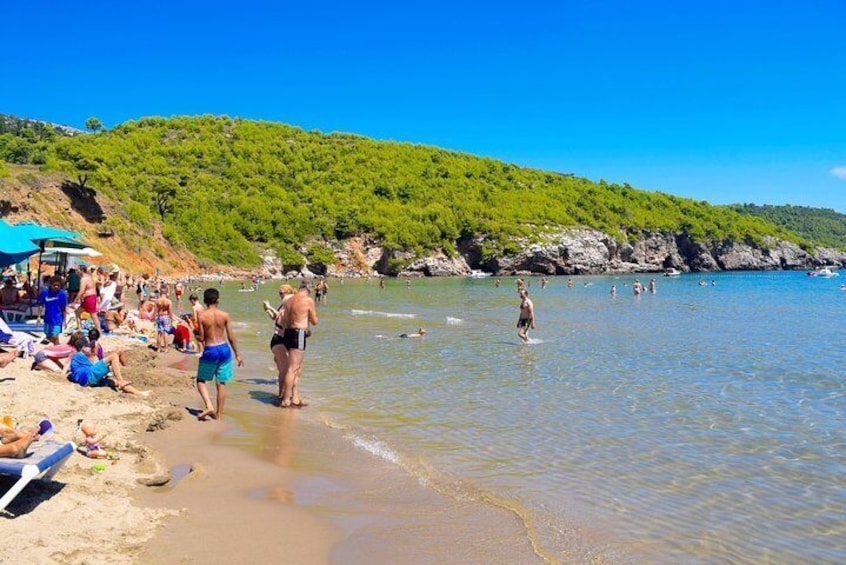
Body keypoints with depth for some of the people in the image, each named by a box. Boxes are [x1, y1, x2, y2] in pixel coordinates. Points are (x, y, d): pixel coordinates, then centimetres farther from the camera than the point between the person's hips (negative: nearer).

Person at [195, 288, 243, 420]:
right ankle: (219, 414, 17)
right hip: (224, 349, 2)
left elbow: (201, 338, -6)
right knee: (221, 383, 11)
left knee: (201, 380, 16)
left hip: (210, 351, -2)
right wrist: (237, 354, 10)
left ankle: (209, 406, -3)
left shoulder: (202, 316, -9)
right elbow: (231, 337, 0)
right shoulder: (224, 315, -3)